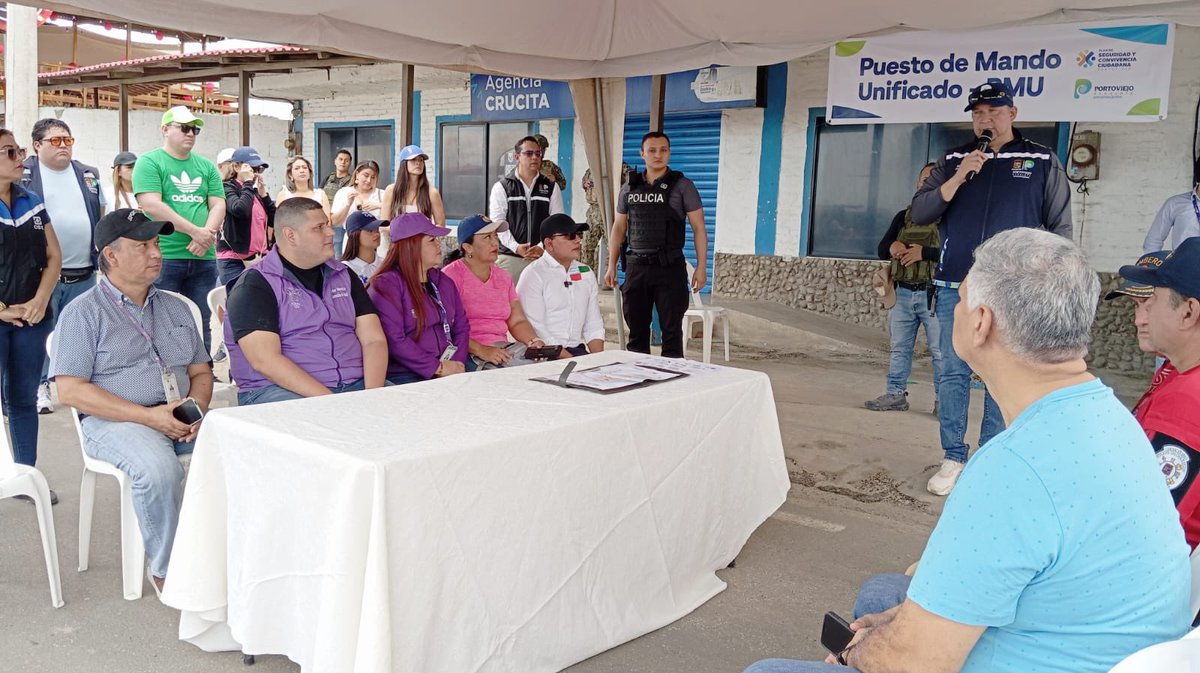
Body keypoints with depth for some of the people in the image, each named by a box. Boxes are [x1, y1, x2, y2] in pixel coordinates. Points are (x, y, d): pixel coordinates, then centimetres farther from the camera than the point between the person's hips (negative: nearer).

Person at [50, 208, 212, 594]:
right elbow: (70, 390, -7)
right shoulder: (83, 312, 3)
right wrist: (148, 416, -16)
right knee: (159, 470, -36)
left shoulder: (175, 308, 20)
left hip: (183, 417, 5)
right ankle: (166, 569, -16)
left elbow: (201, 371, 21)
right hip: (114, 421, -4)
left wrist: (196, 408, -4)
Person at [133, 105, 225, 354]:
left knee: (200, 324, 10)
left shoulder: (206, 166, 15)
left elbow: (218, 205, 8)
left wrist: (208, 233, -12)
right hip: (163, 257, -5)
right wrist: (194, 231, -15)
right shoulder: (149, 162, -1)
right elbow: (151, 205, -13)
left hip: (203, 258, 5)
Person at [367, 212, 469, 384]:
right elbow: (393, 340, -14)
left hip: (450, 371, 6)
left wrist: (455, 366, -3)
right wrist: (439, 368, -14)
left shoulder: (444, 281, 19)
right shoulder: (386, 285, -4)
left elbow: (461, 327, 15)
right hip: (404, 375, -6)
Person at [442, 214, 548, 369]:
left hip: (503, 348, 7)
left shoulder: (503, 276, 19)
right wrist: (481, 350, -24)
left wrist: (535, 342, -6)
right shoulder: (452, 275, -5)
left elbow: (517, 321, 14)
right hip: (468, 352, -7)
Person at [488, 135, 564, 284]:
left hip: (542, 256, 1)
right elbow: (497, 222, -1)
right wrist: (516, 247, -15)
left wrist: (542, 247, -12)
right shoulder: (502, 187, 8)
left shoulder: (551, 187, 12)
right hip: (509, 257, -1)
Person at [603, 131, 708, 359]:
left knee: (671, 330, -1)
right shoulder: (629, 188, 11)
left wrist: (701, 267, -10)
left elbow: (698, 228, -2)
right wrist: (611, 266, 8)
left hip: (670, 267, -4)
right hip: (636, 267, 4)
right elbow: (618, 228, 14)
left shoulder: (682, 186, 0)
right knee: (637, 331, 9)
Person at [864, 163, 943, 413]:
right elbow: (881, 249, 13)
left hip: (933, 294, -5)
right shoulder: (903, 217, 15)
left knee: (940, 350, -2)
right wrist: (892, 247, -10)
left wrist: (924, 252, -22)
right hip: (903, 292, 5)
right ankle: (895, 394, 17)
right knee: (899, 347, 10)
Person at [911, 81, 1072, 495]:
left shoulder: (1042, 162, 6)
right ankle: (954, 459, 12)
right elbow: (919, 214, 2)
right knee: (953, 373, 3)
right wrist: (958, 178, -10)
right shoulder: (953, 161, 11)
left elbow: (1060, 227, 7)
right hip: (956, 288, 2)